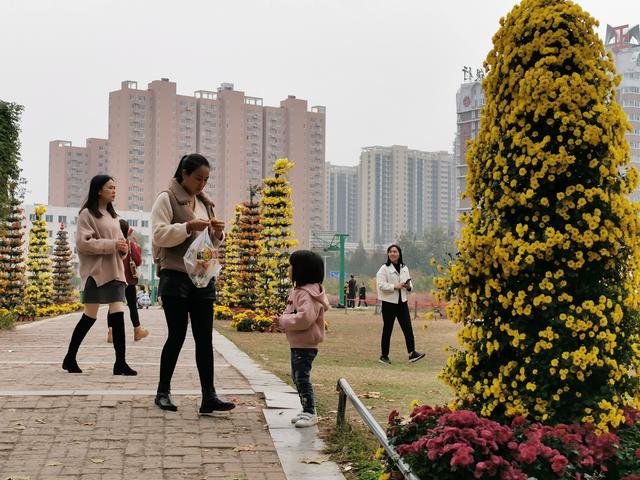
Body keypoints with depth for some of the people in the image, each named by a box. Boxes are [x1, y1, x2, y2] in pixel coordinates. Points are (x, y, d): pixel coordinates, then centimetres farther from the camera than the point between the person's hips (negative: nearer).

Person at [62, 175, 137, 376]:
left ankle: (120, 362, -5)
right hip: (96, 271, -7)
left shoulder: (112, 215, 19)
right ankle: (70, 358, 12)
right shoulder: (87, 214, -5)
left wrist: (123, 248, 1)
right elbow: (83, 242, -14)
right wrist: (112, 245, -17)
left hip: (114, 271, 7)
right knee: (90, 316, -2)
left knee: (118, 315, -3)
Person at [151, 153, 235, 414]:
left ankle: (209, 397, 0)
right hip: (175, 276, -6)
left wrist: (217, 233, 1)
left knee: (204, 338, 1)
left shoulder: (204, 202, 19)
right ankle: (163, 392, 12)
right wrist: (188, 227, -23)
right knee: (177, 334, -2)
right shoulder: (167, 199, -2)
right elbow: (159, 235, -13)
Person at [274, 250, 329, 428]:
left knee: (302, 377, -9)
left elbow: (305, 318, -31)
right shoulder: (298, 290, 14)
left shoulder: (307, 293, -20)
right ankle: (306, 410, 26)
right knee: (297, 377, 17)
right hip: (297, 343, 11)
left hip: (306, 345, -11)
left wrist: (283, 321, -21)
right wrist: (282, 321, 4)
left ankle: (310, 413, -2)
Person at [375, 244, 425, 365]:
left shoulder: (404, 268, 12)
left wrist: (408, 286, -3)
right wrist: (395, 286, -24)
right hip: (389, 303, -4)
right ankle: (384, 356, 11)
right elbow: (381, 285, -14)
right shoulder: (384, 269, -4)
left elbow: (409, 283, 20)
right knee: (387, 329, 2)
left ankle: (412, 353, -4)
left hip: (402, 302, 4)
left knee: (407, 327, -4)